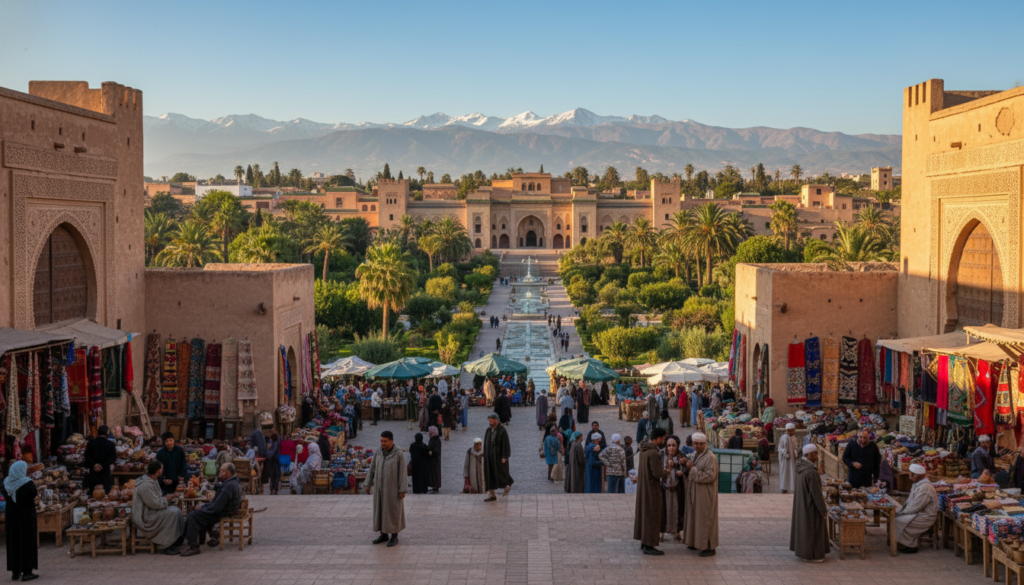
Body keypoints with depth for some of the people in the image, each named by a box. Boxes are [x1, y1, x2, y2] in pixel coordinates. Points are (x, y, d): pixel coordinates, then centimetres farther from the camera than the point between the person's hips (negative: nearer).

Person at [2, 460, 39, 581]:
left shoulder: (7, 483, 0)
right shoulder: (28, 483, -16)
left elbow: (5, 496, 11)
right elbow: (35, 498, -14)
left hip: (11, 517, 5)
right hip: (26, 517, -5)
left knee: (13, 543, 13)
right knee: (27, 542, 3)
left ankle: (15, 571, 17)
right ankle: (26, 572, 3)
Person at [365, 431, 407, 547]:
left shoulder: (399, 454, -16)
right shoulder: (378, 453, 0)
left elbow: (402, 473, -15)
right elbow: (372, 468, 10)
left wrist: (403, 490, -15)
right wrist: (368, 484, 13)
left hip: (393, 487, -5)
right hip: (380, 487, 5)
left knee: (393, 511, 3)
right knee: (380, 510, 11)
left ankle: (394, 536, 17)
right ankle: (384, 535, 25)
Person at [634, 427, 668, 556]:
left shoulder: (644, 449, 5)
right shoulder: (653, 453, -24)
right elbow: (657, 473, -26)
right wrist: (665, 471, -4)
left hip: (643, 486, 9)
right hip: (651, 487, -9)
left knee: (643, 513, 16)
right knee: (651, 515, -1)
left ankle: (644, 542, 26)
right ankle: (648, 545, 4)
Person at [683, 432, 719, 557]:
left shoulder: (710, 458, -17)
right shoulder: (696, 455, 11)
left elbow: (709, 476, -24)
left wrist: (693, 469, -21)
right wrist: (688, 468, -1)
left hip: (705, 495, -9)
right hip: (695, 493, 9)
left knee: (705, 518, -3)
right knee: (695, 517, 15)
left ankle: (710, 547, 4)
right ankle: (697, 542, 26)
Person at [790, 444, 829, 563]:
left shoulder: (800, 468, 2)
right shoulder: (811, 472, -25)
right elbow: (816, 492, -22)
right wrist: (822, 509, -13)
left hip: (801, 504, 9)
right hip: (810, 506, -9)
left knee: (803, 526, 19)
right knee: (812, 528, 3)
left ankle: (802, 551, 30)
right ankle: (811, 555, 12)